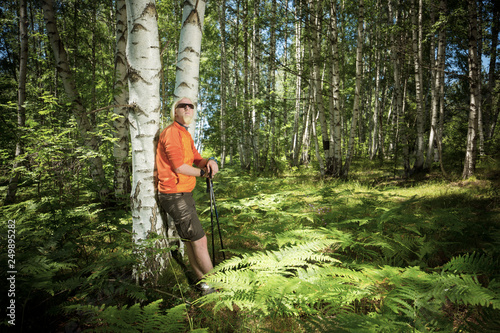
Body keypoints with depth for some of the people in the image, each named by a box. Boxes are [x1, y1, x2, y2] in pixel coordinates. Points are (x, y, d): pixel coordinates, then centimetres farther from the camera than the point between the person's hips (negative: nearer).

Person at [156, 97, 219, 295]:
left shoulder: (186, 135, 18)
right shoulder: (172, 132, -14)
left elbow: (196, 159, 12)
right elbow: (179, 167, -20)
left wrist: (209, 162, -11)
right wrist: (202, 172, -6)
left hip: (185, 193, 10)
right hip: (174, 195, -10)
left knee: (190, 241, 15)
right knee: (199, 240, -5)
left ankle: (203, 283, 26)